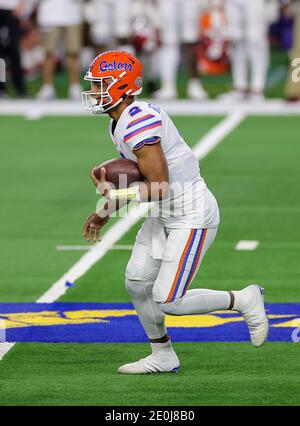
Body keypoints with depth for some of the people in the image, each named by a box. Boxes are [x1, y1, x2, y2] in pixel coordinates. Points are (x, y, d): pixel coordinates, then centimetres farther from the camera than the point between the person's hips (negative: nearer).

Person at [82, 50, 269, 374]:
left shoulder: (139, 123, -25)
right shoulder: (120, 123, 7)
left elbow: (158, 187, -27)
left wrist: (112, 194, -16)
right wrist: (106, 213, 16)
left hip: (192, 218, -10)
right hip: (165, 215, 10)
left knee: (167, 301, -9)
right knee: (136, 283, 9)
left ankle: (243, 301, 9)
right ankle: (163, 357, 24)